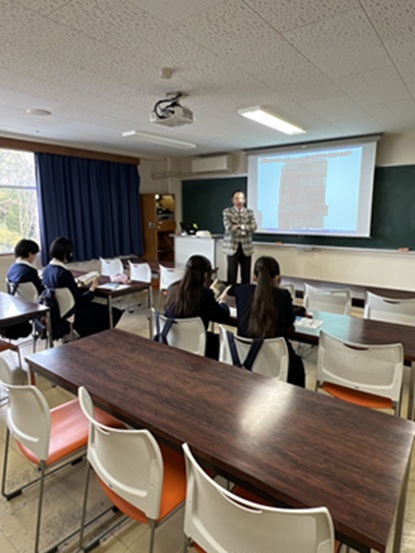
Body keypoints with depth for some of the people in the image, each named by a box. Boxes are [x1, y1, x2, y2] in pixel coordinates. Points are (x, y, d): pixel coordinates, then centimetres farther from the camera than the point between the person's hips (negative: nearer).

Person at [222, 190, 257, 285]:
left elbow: (253, 227, -5)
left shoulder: (250, 212, 10)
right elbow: (228, 227, -12)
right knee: (232, 274, 0)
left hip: (246, 246, 2)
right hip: (232, 246, -2)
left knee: (246, 275, 5)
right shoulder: (227, 211, 3)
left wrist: (240, 226, -13)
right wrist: (244, 231, -9)